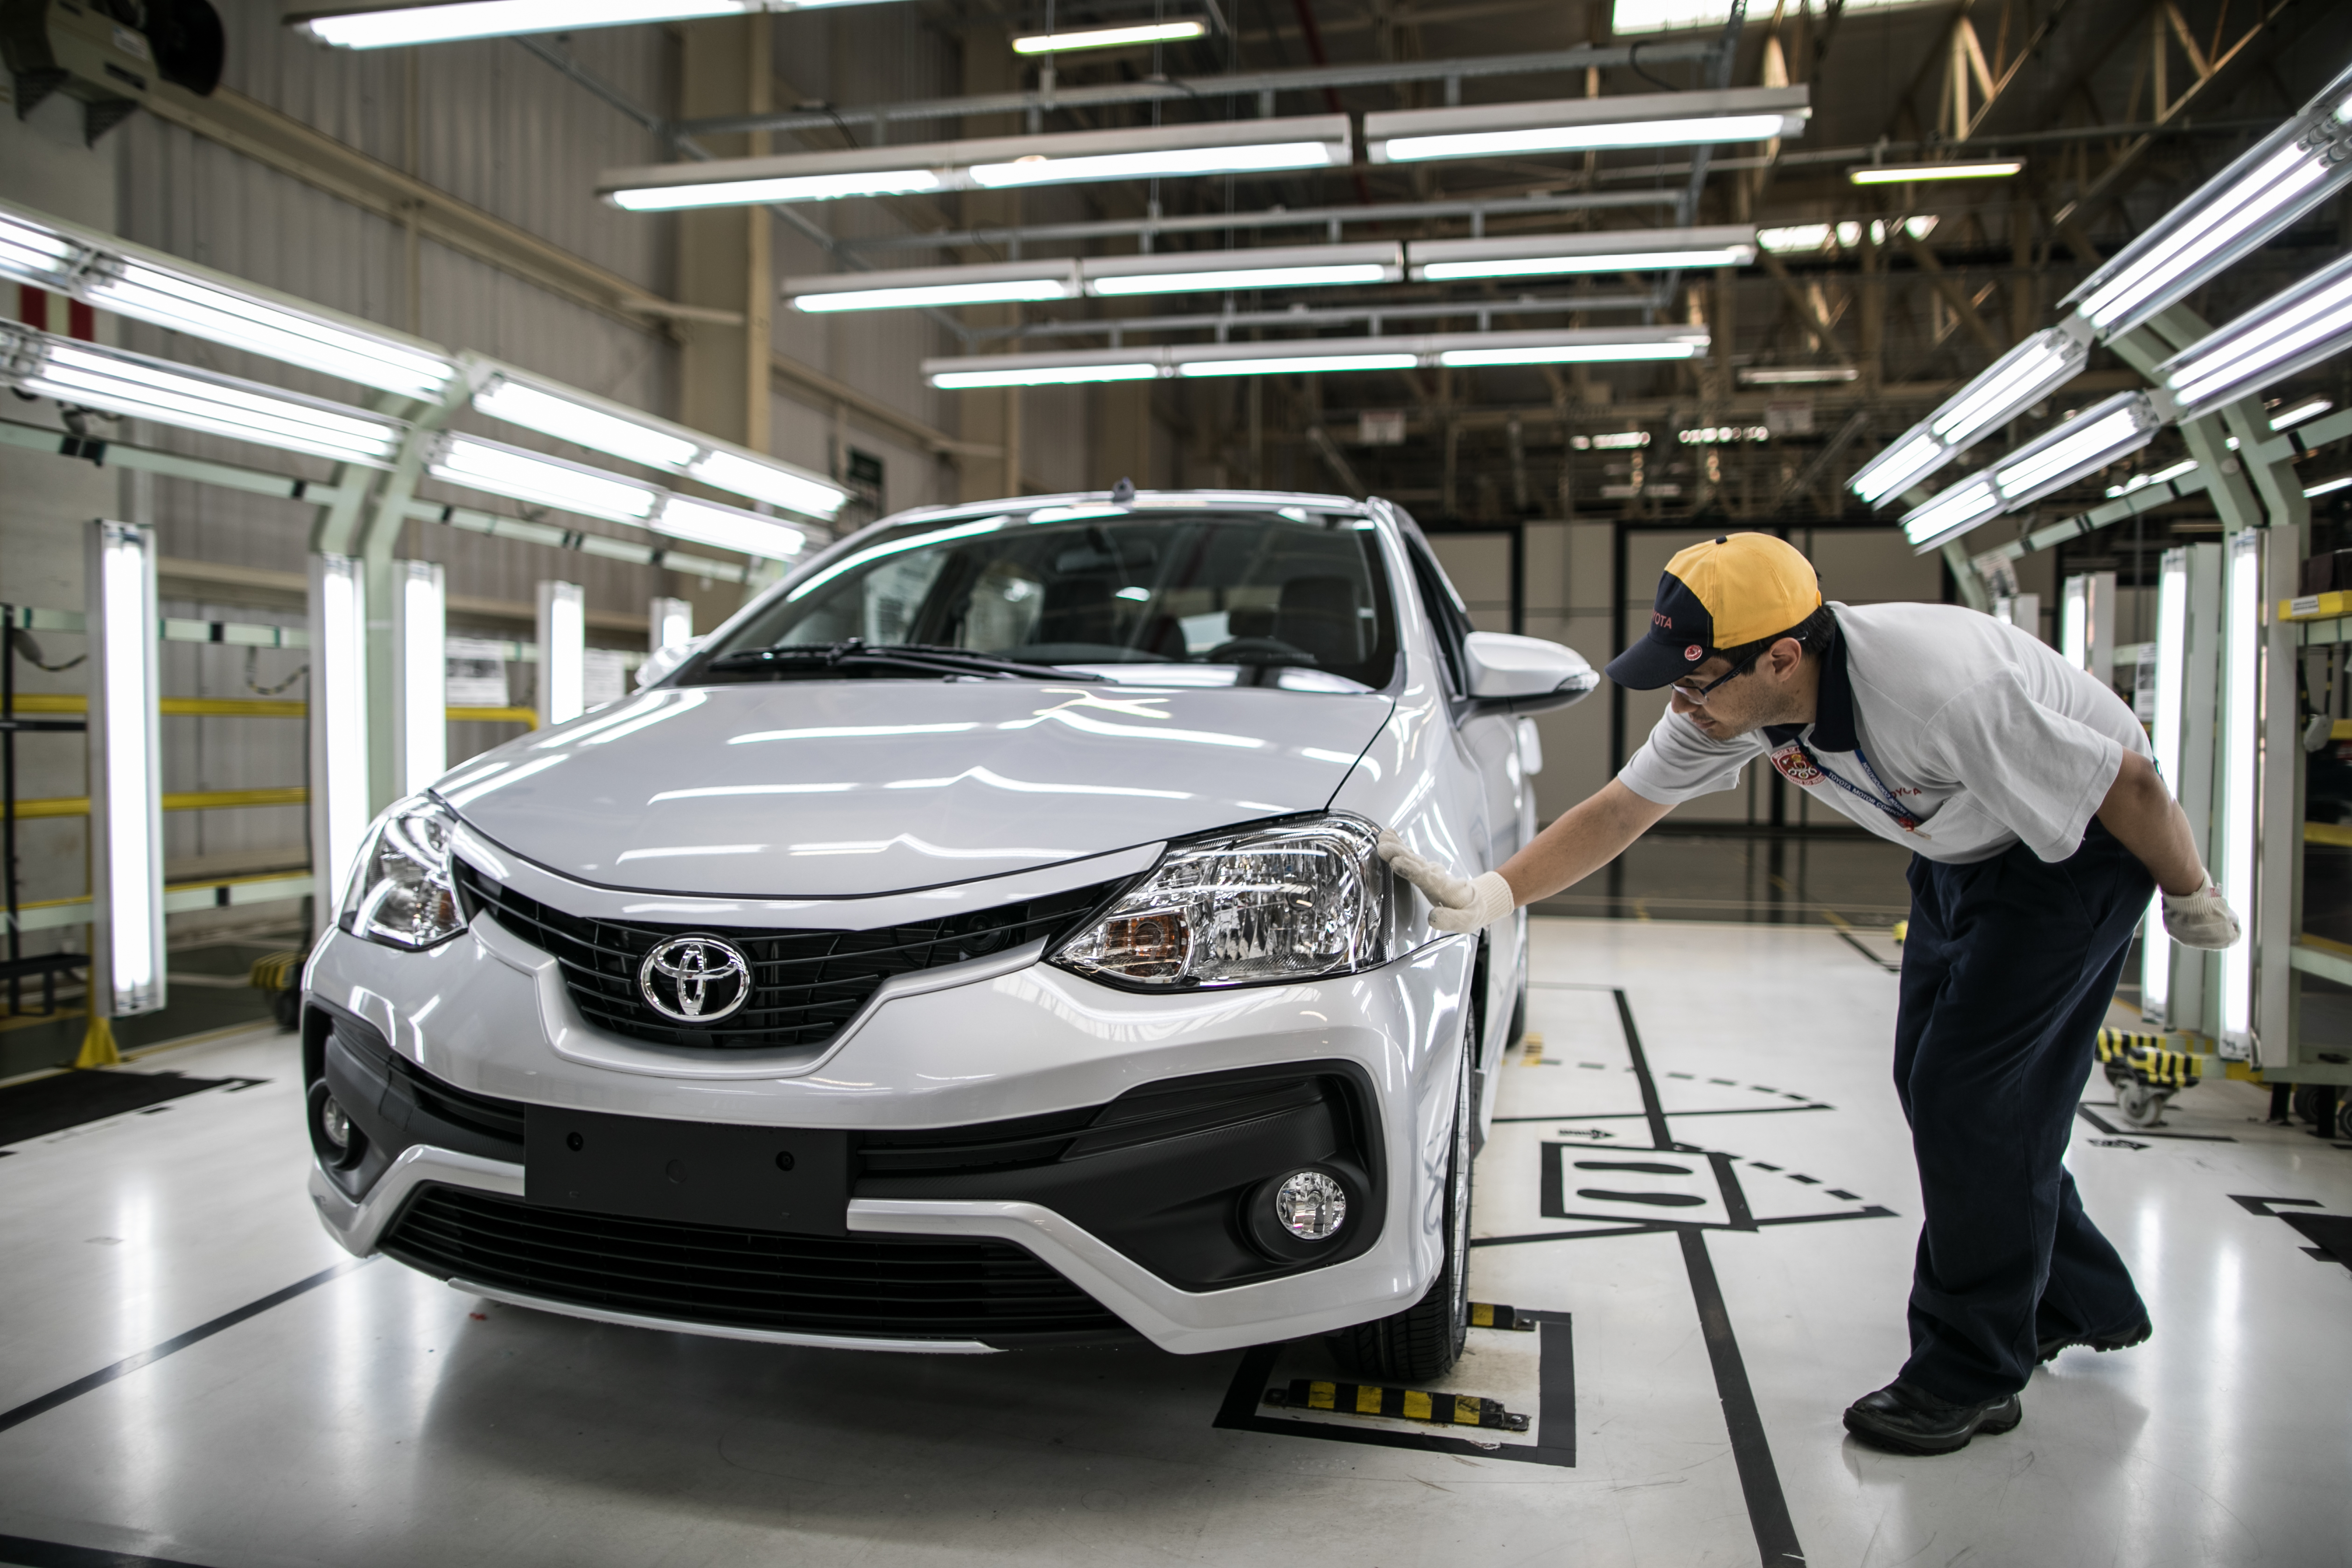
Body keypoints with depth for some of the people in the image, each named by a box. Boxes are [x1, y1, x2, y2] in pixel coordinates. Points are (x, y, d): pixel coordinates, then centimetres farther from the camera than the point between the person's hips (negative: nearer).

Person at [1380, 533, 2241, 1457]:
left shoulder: (1940, 689, -39)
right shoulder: (1732, 701, -19)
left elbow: (2128, 782, -25)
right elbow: (1619, 809, -12)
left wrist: (2190, 896, -8)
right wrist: (1491, 895, -21)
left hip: (2084, 838, -7)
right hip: (1959, 850, 8)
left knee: (1968, 1091, -12)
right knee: (1931, 1081, 10)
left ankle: (1972, 1373, 5)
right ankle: (2080, 1303, 31)